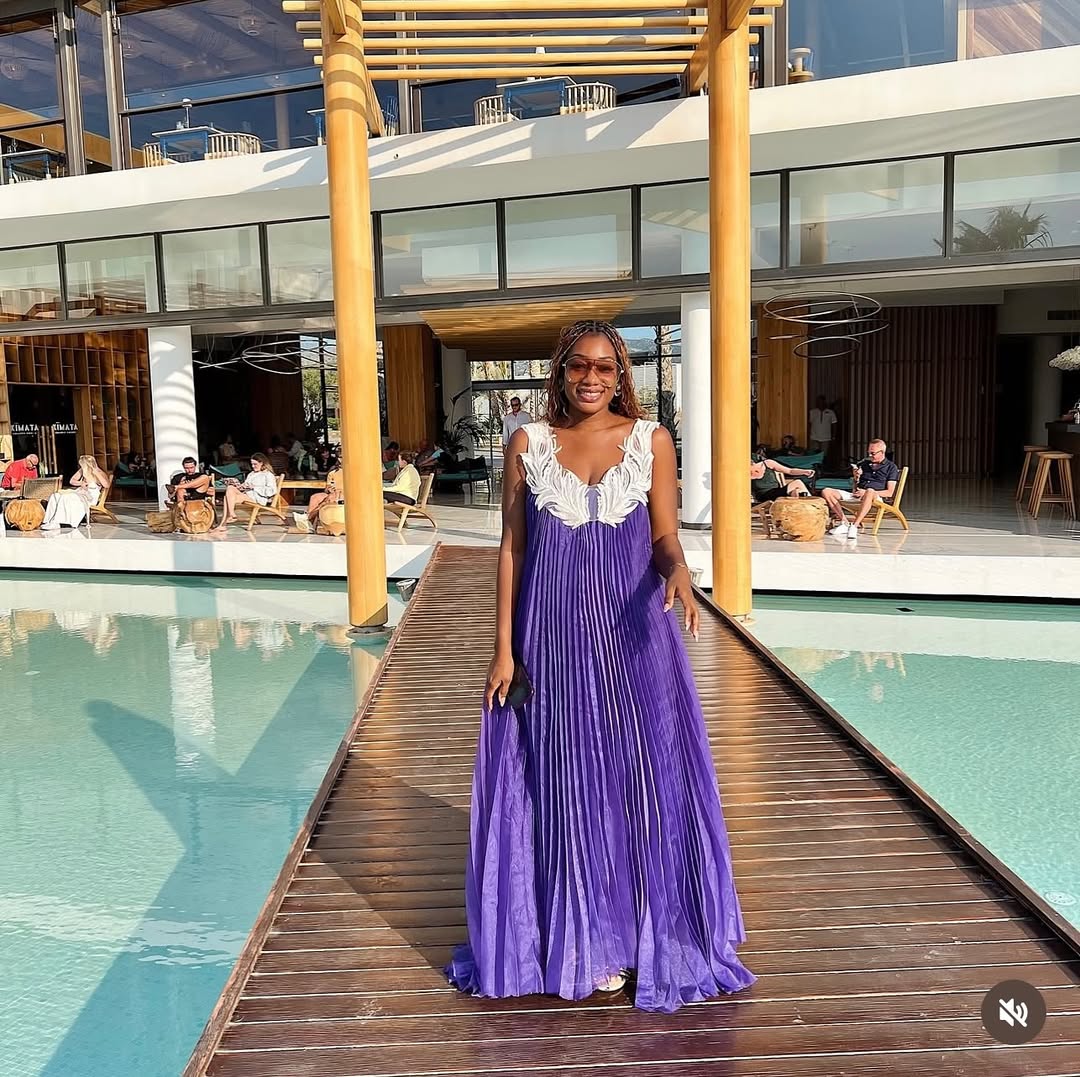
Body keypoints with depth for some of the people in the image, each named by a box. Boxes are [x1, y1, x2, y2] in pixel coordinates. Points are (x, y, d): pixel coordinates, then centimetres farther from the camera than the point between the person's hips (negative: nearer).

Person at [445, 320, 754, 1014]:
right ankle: (583, 941, 28)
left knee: (646, 782, 6)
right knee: (564, 788, 9)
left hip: (634, 636, 0)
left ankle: (652, 936, 27)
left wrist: (678, 572, -23)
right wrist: (504, 647, -2)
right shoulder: (528, 443, 3)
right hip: (552, 637, 0)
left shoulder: (652, 440, 3)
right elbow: (512, 547, 2)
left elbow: (665, 536, 1)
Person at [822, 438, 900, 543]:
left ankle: (854, 526, -46)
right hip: (857, 496, 5)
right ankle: (844, 523, -23)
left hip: (877, 498, -5)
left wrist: (866, 492, -11)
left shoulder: (891, 467, 9)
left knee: (870, 491, -44)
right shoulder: (864, 464, 22)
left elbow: (889, 493, -2)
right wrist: (855, 478, 3)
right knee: (826, 492, -14)